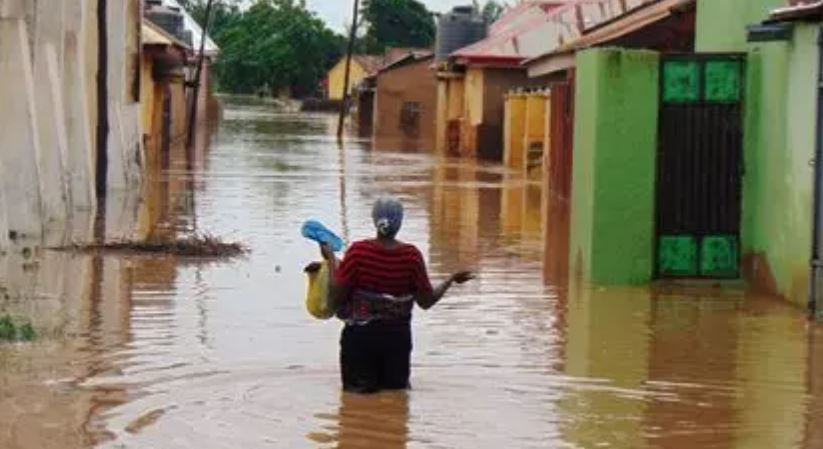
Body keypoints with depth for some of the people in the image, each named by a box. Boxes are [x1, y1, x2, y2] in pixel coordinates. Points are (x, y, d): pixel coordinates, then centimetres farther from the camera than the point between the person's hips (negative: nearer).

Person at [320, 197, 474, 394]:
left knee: (357, 391, 2)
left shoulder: (358, 252, -12)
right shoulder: (412, 255, -7)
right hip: (398, 336, 2)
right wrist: (451, 280, 15)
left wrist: (331, 260, 3)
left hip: (360, 335, -2)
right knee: (398, 388, 13)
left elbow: (336, 296, -8)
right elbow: (426, 301, 0)